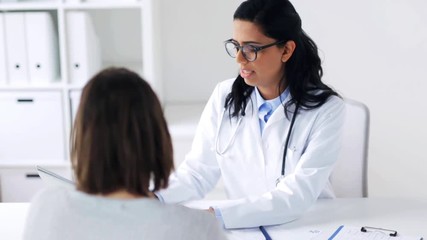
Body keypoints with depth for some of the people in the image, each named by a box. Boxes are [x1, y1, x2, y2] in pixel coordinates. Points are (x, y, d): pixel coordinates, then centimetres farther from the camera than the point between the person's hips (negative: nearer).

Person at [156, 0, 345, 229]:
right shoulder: (224, 96, -1)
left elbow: (297, 196, -20)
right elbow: (197, 172, 0)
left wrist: (216, 215, -30)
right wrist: (154, 196, -20)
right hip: (242, 227, 3)